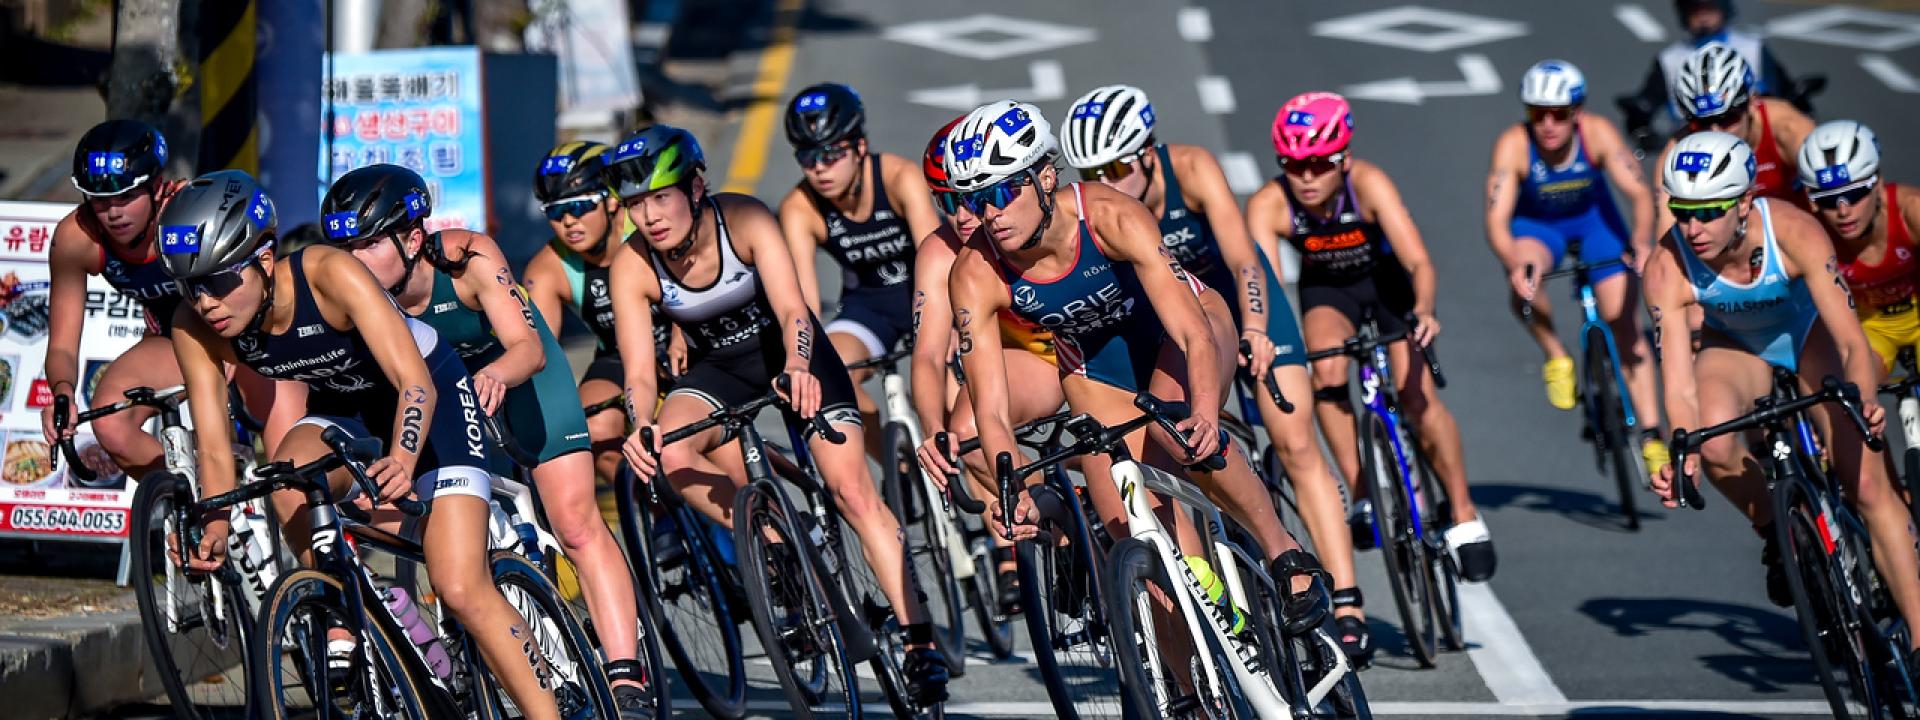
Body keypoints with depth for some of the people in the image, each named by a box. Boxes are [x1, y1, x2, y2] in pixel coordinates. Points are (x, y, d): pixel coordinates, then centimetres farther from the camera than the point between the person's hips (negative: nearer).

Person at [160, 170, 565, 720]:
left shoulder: (329, 274, -34)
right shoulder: (195, 329, -21)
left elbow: (416, 383, -38)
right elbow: (214, 446, -19)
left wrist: (402, 460, -56)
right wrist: (214, 527, -37)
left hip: (432, 400, -4)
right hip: (342, 411, 4)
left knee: (461, 590, -17)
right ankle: (341, 636, -15)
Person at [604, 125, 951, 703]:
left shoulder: (743, 220, -27)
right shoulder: (632, 266, -22)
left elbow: (792, 310, -37)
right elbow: (639, 372, -24)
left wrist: (798, 367, -58)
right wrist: (640, 429, -46)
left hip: (788, 355, -2)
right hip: (718, 366, 2)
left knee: (853, 489, -16)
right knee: (671, 452, -29)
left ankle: (920, 644, -13)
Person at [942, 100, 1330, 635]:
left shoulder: (1112, 217, -34)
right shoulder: (975, 275, -27)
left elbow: (1195, 334, -39)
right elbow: (992, 411, -28)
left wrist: (1203, 417, -58)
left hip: (1170, 330, -3)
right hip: (1096, 364, 3)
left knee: (1180, 432, -35)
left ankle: (1286, 555, -17)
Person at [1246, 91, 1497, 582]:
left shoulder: (1368, 183, -33)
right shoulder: (1268, 206, -29)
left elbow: (1418, 261, -40)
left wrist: (1423, 310, -59)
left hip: (1386, 279, -1)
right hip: (1326, 288, 1)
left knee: (1417, 395, -16)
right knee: (1327, 372, -28)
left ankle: (1465, 516, 1)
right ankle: (1362, 496, -13)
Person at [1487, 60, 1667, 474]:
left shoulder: (1598, 134, -27)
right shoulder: (1513, 145, -30)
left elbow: (1639, 192, -32)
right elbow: (1496, 219, -35)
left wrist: (1641, 241, -52)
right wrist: (1515, 264, -55)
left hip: (1594, 219, 1)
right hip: (1536, 226, -1)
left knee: (1624, 321, -9)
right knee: (1524, 279, -35)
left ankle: (1650, 435, 0)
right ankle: (1556, 358, -10)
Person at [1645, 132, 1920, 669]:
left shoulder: (1793, 231, -34)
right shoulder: (1667, 269, -32)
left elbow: (1851, 342, -36)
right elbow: (1680, 387, -33)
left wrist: (1863, 402, -56)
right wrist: (1682, 458, -52)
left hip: (1808, 334, -1)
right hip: (1736, 347, 1)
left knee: (1869, 484, -11)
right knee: (1717, 444, -32)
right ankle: (1776, 534, -3)